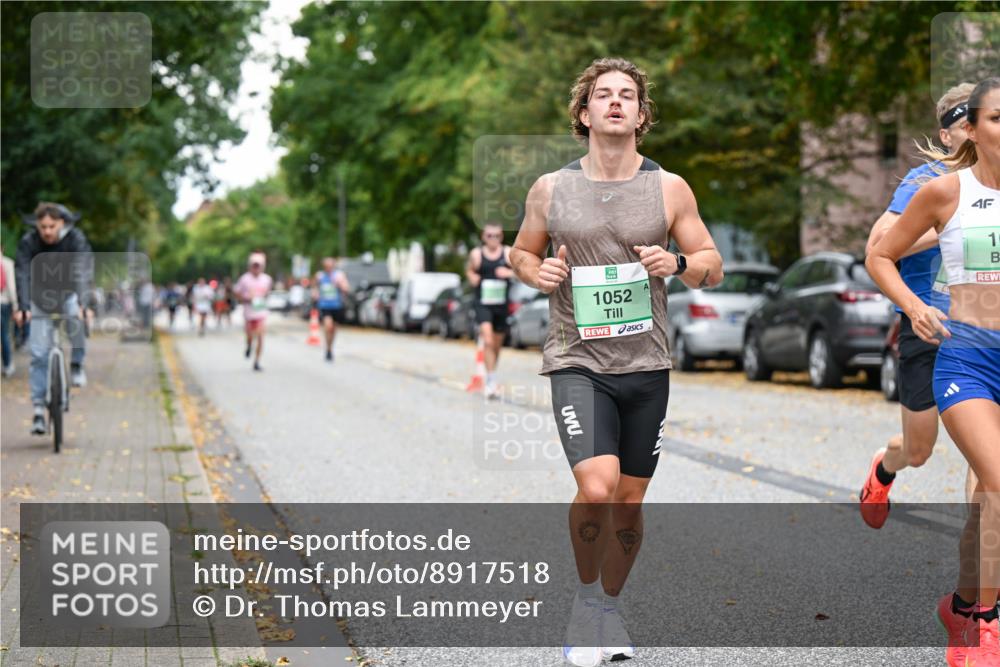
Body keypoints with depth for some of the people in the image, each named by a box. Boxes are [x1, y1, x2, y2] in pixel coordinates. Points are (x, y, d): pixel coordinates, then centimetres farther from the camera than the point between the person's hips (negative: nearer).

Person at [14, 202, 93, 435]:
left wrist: (81, 305, -47)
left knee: (76, 318, -33)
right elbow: (23, 275, -29)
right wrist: (23, 308, -42)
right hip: (41, 299, 1)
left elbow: (81, 273, -33)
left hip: (68, 293, 0)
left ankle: (77, 364, -8)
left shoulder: (76, 239, -22)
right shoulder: (28, 242, -20)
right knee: (39, 353, -9)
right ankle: (39, 408, -4)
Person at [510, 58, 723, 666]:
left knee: (629, 501, 9)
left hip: (646, 366, 2)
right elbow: (522, 251, 17)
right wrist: (537, 273, -6)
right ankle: (585, 601, 5)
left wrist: (678, 264, -14)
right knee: (596, 487, -20)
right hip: (578, 363, -2)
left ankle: (610, 608, 31)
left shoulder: (670, 189, 2)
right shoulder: (551, 189, 2)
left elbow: (713, 266, 8)